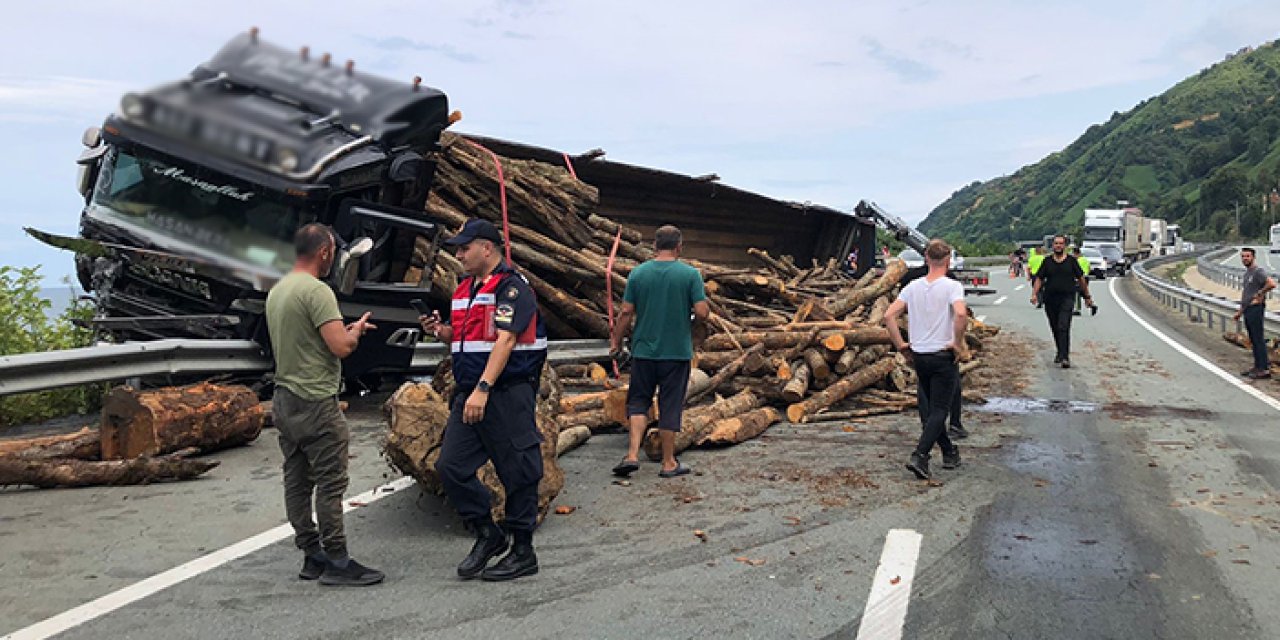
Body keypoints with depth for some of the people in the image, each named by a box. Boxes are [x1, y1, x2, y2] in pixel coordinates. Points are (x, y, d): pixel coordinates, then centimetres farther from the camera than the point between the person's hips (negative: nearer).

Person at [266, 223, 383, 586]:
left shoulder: (277, 291, 14)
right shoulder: (317, 291, -16)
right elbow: (342, 347, -22)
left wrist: (347, 330, 23)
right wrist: (356, 331, 0)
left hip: (284, 401, 10)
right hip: (315, 404, -10)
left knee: (297, 482, 12)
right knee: (330, 483, -5)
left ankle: (312, 557, 20)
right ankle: (336, 562, -1)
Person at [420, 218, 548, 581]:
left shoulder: (512, 287, -10)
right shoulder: (464, 290, 17)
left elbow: (505, 340, -20)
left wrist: (483, 388, -28)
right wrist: (441, 332, 4)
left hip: (507, 394, -9)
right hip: (469, 394, 9)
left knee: (517, 473, 1)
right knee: (451, 467, 6)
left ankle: (523, 552, 13)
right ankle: (487, 535, 21)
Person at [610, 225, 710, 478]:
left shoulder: (638, 273, -1)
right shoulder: (690, 274, -7)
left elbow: (626, 312, -1)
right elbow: (702, 312, -12)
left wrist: (616, 340, 12)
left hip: (644, 350, 1)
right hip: (677, 352, -1)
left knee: (638, 401, 13)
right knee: (670, 407, 7)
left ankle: (633, 454, -1)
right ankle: (669, 463, 15)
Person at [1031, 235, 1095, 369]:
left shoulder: (1071, 261, 4)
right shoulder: (1047, 261, 8)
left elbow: (1081, 279, 10)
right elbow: (1039, 278, 6)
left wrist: (1087, 296, 12)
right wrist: (1034, 294, -8)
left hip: (1066, 299, -3)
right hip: (1050, 300, 3)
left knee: (1063, 327, -16)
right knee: (1055, 329, 11)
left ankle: (1065, 357, -19)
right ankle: (1060, 352, 29)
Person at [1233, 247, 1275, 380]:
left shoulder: (1258, 271, -12)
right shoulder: (1247, 272, 18)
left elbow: (1272, 284, -29)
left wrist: (1260, 293, -15)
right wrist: (1240, 311, 24)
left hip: (1256, 309, -10)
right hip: (1247, 309, 10)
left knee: (1258, 339, -8)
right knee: (1253, 340, 12)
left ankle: (1264, 369, -5)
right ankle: (1257, 367, 18)